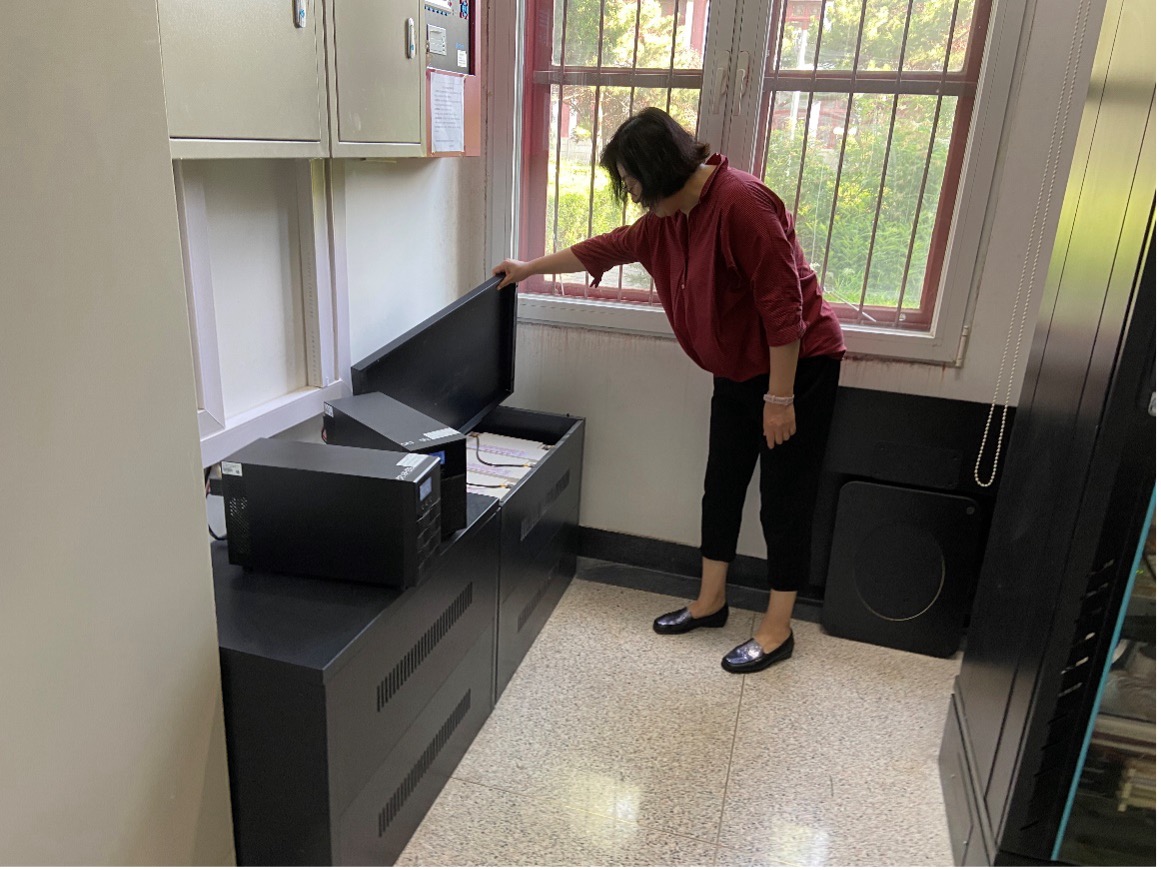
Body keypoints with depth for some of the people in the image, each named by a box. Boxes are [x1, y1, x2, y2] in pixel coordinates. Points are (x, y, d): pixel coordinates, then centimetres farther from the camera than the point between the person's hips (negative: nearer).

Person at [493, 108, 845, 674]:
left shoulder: (740, 202, -25)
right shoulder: (668, 217, 2)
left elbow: (783, 305, -26)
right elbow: (609, 247, 17)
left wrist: (780, 398, -23)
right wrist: (530, 269, 24)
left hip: (797, 366, -9)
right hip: (736, 370, 9)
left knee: (784, 498, 1)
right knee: (722, 485, 13)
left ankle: (777, 630, 14)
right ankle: (710, 602, 29)